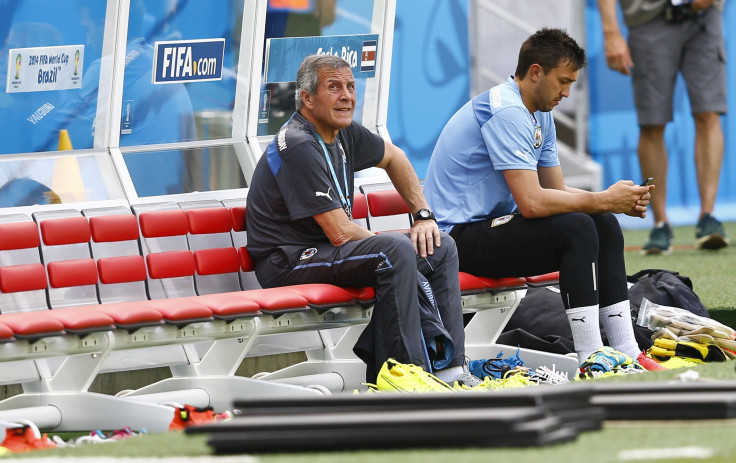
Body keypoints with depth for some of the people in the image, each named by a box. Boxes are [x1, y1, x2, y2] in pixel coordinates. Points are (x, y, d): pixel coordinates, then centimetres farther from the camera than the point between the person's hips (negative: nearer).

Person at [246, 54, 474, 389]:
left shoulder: (344, 133, 8)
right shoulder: (298, 146, -21)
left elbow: (394, 158, 30)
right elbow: (340, 233, -23)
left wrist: (423, 215, 18)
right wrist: (388, 244, -6)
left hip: (329, 250, 10)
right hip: (289, 263, -10)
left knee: (441, 249, 5)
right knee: (396, 251, -31)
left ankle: (446, 368, -3)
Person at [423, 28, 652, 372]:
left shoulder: (540, 116, 13)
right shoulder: (506, 112, -20)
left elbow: (557, 191, 13)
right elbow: (532, 202, -28)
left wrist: (620, 202, -4)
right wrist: (603, 200, -18)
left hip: (489, 223, 10)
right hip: (459, 235, -10)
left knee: (603, 225, 1)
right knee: (576, 228, -24)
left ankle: (628, 353, -1)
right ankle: (590, 359, -25)